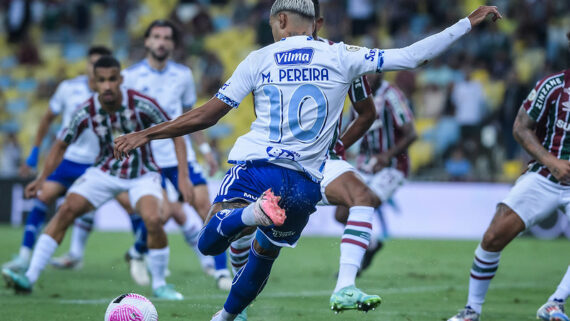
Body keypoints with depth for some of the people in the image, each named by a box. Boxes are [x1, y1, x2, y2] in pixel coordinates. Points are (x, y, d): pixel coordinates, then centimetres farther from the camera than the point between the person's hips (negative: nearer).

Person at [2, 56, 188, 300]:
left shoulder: (141, 105, -23)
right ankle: (29, 278, -10)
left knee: (153, 220, -28)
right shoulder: (87, 111, -15)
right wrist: (41, 179, -7)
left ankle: (159, 285, -5)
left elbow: (176, 134, -15)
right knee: (66, 210, -14)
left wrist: (183, 176, -22)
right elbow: (61, 145, 1)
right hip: (105, 170, 3)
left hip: (142, 174, -3)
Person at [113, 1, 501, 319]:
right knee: (264, 254, 23)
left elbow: (206, 116, 1)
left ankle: (250, 213, -30)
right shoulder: (341, 57, 5)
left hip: (252, 167, -2)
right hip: (304, 182, 2)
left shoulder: (260, 60, 3)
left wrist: (145, 135, 7)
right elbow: (410, 57, 3)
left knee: (208, 244, 0)